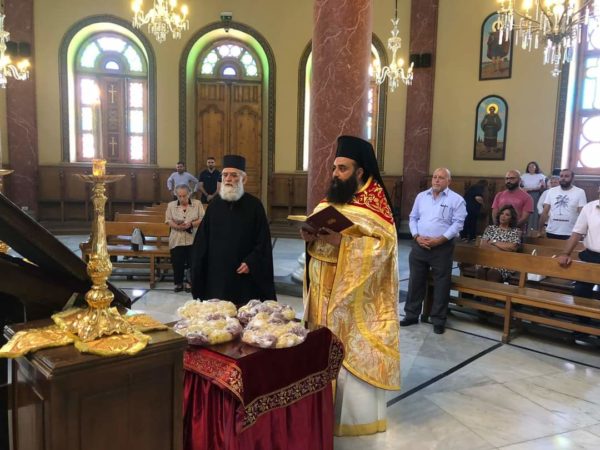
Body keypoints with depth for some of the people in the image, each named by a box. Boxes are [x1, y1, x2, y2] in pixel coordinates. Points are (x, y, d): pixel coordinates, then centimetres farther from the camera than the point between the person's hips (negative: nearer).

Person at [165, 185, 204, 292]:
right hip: (177, 240, 1)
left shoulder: (197, 204, 3)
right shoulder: (171, 205, 7)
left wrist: (191, 224, -18)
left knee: (192, 262, 0)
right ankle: (178, 282, 16)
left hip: (193, 240, -1)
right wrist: (177, 226, -16)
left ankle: (189, 281, 15)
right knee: (177, 262, 2)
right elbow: (168, 220, 2)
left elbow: (202, 219, -2)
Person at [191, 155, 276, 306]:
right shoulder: (215, 204, 5)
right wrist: (199, 269, 5)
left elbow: (263, 241, -4)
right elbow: (202, 240, 10)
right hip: (216, 273, 3)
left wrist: (251, 262, -15)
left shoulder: (254, 205, -4)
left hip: (245, 276, -3)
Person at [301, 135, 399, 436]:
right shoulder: (330, 199, 11)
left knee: (352, 352, 1)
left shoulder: (375, 202, -10)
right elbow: (318, 229, 15)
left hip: (354, 296, -6)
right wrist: (310, 236, -8)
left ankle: (357, 413, 18)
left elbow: (382, 246, -19)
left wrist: (343, 240, -27)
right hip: (325, 291, 7)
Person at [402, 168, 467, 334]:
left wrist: (439, 240, -17)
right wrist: (417, 236, -6)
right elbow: (413, 218, 10)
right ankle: (411, 315, 22)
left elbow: (457, 224, -9)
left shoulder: (456, 200, -2)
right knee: (415, 281, 10)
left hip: (442, 247, -3)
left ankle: (438, 320, 14)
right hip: (419, 245, 4)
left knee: (441, 284, 3)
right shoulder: (421, 196, 11)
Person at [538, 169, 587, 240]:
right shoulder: (552, 191, 6)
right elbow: (545, 212, 6)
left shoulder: (580, 192, -2)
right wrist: (540, 229, 2)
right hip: (551, 233, 3)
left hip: (570, 234, -3)